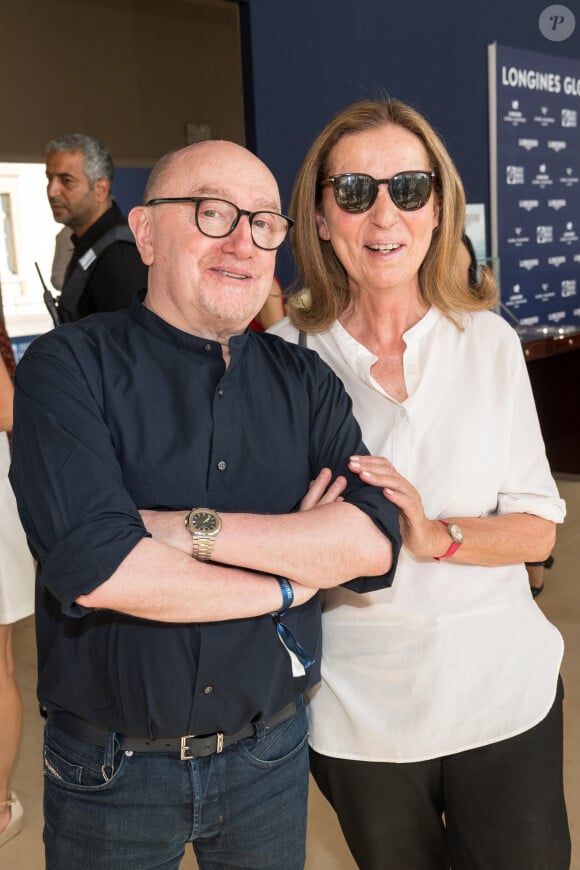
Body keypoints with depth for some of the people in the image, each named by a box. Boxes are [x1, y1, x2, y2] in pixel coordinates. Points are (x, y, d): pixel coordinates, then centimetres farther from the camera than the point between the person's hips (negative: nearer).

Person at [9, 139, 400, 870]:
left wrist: (192, 528, -24)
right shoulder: (70, 366, -12)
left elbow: (374, 543, -15)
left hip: (270, 755, 3)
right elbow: (94, 569, -26)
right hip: (111, 772, -2)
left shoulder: (305, 383, -1)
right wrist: (287, 584, -15)